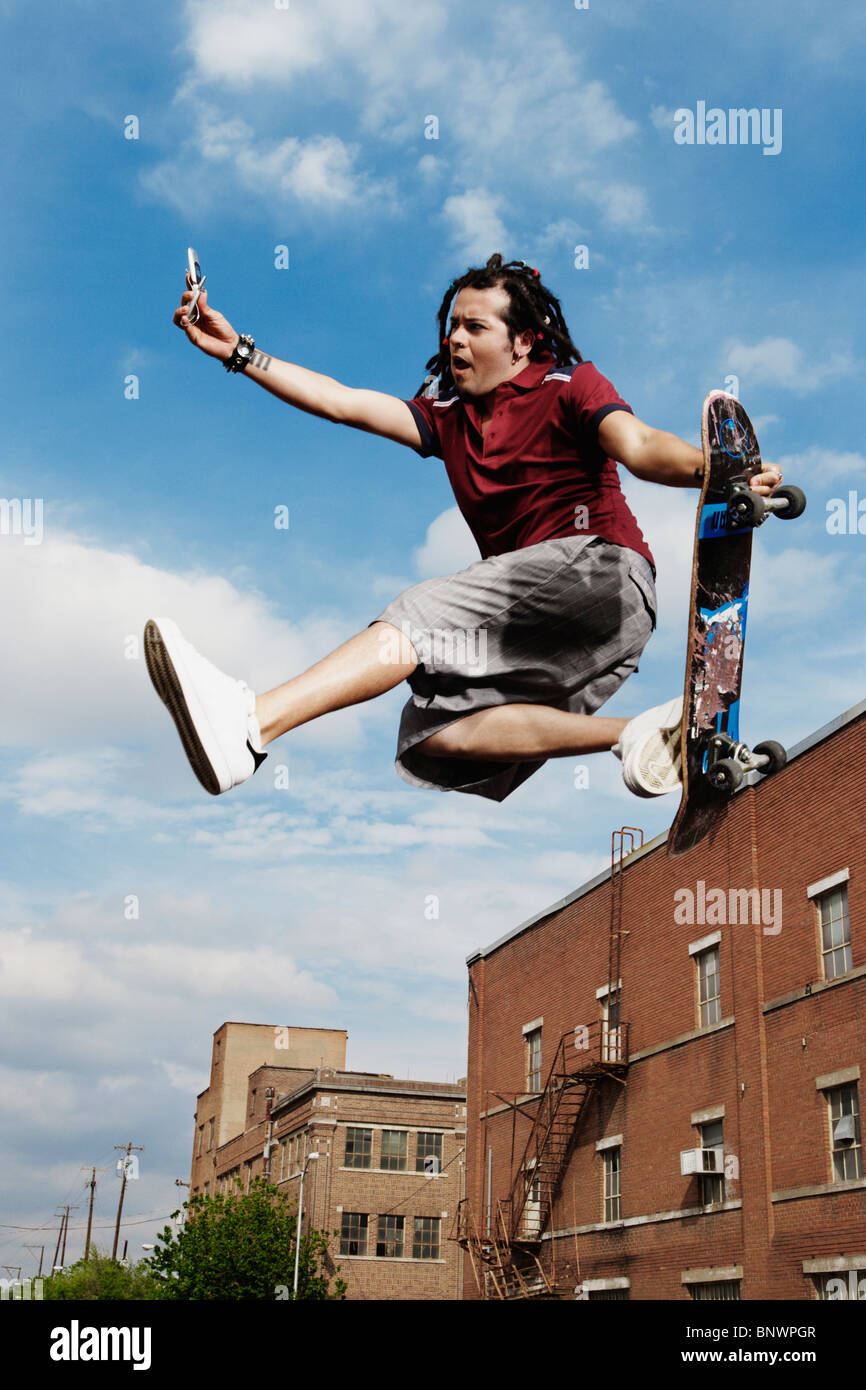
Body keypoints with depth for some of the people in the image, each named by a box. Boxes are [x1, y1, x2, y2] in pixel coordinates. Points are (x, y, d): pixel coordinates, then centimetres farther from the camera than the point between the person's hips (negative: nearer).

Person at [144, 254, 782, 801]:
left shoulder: (569, 386, 7)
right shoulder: (448, 415, 23)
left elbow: (638, 447, -11)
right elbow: (344, 403, 16)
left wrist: (706, 469, -32)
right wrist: (240, 353, 12)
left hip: (600, 568, -7)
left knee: (423, 616, -26)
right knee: (436, 735, -17)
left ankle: (249, 725, -39)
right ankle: (639, 737, -24)